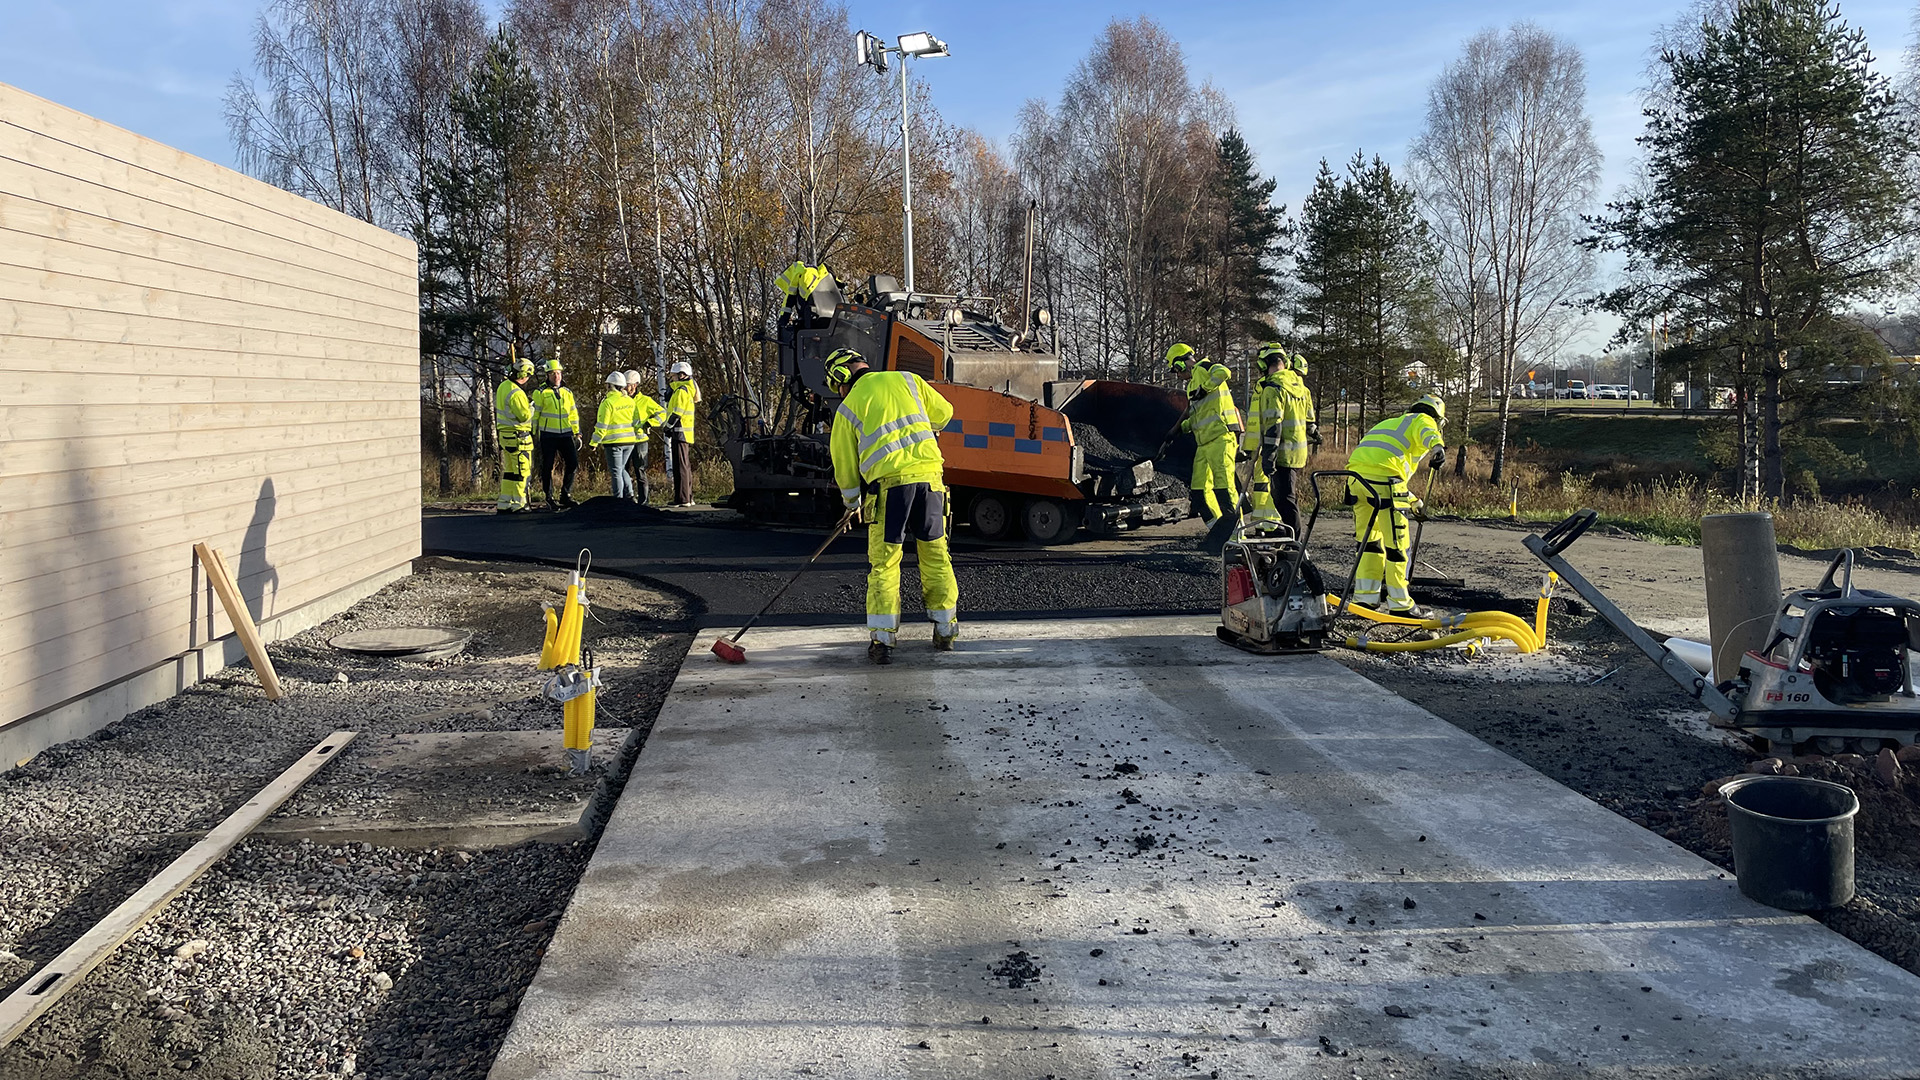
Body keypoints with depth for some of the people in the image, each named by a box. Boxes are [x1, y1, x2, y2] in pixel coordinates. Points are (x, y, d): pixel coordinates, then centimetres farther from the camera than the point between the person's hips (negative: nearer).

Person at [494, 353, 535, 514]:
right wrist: (531, 408, 0)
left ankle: (503, 504, 18)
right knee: (521, 471, -1)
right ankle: (518, 504, 2)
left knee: (509, 471, 15)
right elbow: (524, 416, -19)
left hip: (504, 434, 9)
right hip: (518, 436, -9)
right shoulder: (516, 393, -21)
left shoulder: (503, 386, 8)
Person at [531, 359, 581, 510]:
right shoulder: (541, 393, 0)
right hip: (548, 435, -4)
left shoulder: (567, 392, 13)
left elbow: (573, 414, 17)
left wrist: (577, 434, 14)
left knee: (572, 463, 1)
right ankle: (549, 499, 9)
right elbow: (534, 414, 1)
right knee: (547, 467, 1)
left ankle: (565, 496, 14)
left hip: (565, 435, 4)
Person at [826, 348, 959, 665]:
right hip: (929, 474, 3)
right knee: (935, 553, 15)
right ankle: (946, 630, 22)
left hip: (889, 482, -3)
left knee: (884, 561, 5)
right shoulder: (906, 380, 14)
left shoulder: (847, 409, 9)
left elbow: (845, 466, 14)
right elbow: (943, 412, 22)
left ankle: (882, 640, 2)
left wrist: (852, 503, 29)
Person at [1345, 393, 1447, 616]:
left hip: (1356, 476, 8)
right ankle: (1399, 603, 8)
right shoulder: (1423, 420, 14)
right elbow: (1428, 434, -15)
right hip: (1383, 479, -7)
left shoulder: (1390, 422, 37)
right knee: (1396, 543, 2)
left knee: (1369, 539, 19)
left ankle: (1365, 596, 20)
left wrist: (1413, 502, 50)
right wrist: (1437, 447, -37)